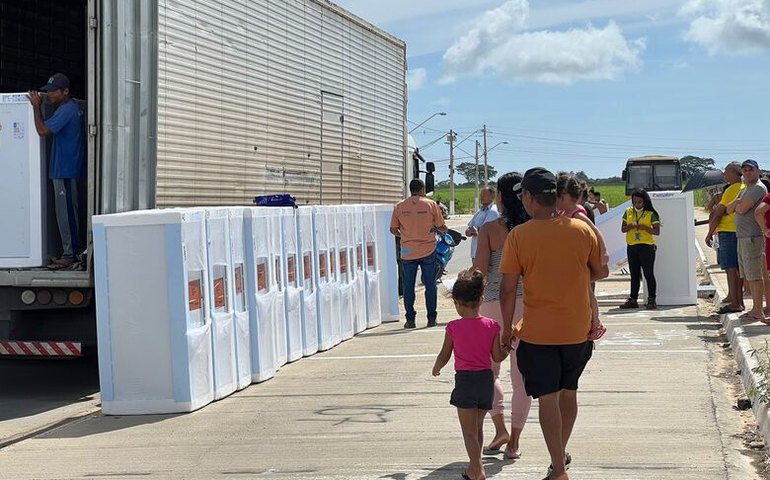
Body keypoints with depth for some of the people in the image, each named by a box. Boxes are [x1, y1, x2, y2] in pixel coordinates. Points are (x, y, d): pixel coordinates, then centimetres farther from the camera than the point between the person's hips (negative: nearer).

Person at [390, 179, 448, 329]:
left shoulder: (399, 206, 0)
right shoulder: (431, 204, -3)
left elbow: (393, 229, 5)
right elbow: (442, 228, 1)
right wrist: (435, 228, 23)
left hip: (407, 252, 1)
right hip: (428, 251, -1)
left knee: (408, 286, 7)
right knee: (430, 285, 9)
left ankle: (410, 320, 6)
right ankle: (431, 319, 10)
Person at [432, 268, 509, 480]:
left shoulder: (453, 327, -8)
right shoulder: (491, 326, -4)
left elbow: (444, 356, 2)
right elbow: (498, 357, 0)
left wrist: (436, 369, 22)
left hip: (464, 380, -3)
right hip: (486, 379, 3)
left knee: (469, 431, -1)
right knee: (478, 428, 19)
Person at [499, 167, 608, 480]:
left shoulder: (518, 236, -12)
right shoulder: (582, 230, -4)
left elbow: (508, 288, -9)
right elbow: (601, 272, 7)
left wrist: (507, 327, 3)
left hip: (538, 333, -3)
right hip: (577, 330, 4)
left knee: (548, 398, 3)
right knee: (569, 393, 21)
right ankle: (561, 453, 36)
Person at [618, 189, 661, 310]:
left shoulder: (651, 214, -2)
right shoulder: (628, 212, 9)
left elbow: (657, 231, -5)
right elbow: (622, 229, 8)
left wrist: (645, 227, -19)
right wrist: (630, 226, -12)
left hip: (646, 246, -4)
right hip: (631, 247, 4)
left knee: (648, 274, -3)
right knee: (634, 275, 10)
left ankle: (652, 300, 1)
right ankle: (633, 300, 15)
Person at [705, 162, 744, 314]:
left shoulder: (731, 190, -12)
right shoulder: (745, 189, 12)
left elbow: (719, 214, -11)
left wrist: (710, 233, -5)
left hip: (728, 232, -8)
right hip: (740, 232, 8)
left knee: (730, 267, -8)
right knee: (737, 267, 12)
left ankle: (734, 302, -11)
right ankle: (739, 300, 16)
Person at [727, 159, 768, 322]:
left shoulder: (758, 188, -10)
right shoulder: (745, 190, 22)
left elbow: (742, 209, -19)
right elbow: (729, 209, 14)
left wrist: (737, 204, 3)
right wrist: (737, 202, -6)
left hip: (753, 237, -10)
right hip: (742, 237, 10)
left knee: (754, 275, -9)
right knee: (747, 276, 12)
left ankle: (758, 311, -9)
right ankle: (755, 309, 16)